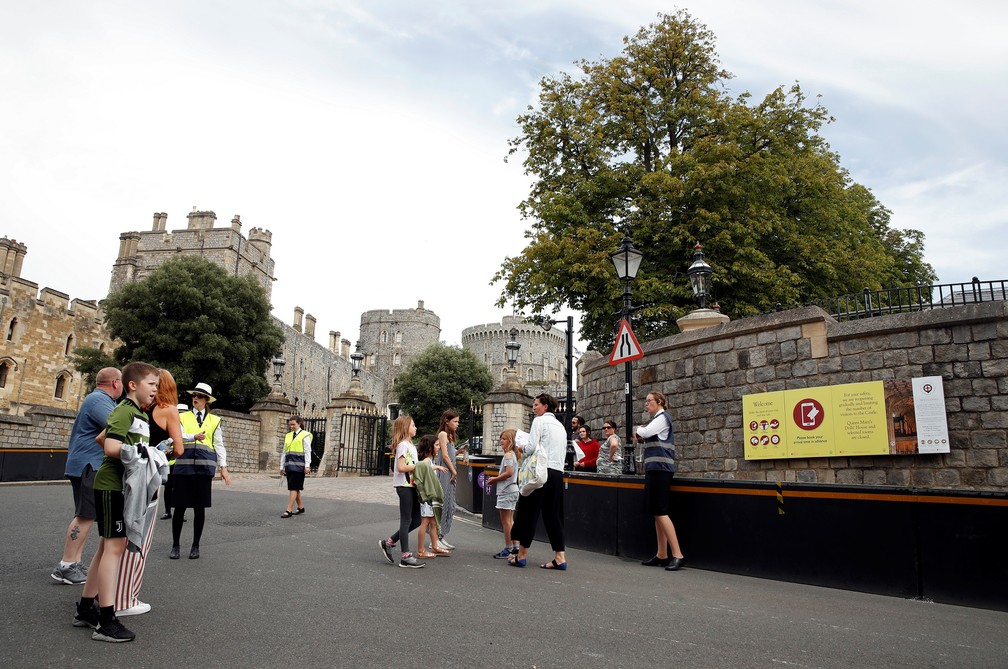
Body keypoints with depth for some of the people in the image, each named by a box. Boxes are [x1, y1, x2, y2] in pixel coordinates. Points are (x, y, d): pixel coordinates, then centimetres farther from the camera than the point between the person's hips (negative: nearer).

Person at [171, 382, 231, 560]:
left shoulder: (214, 420, 11)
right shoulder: (182, 417, 10)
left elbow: (219, 445, 10)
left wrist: (223, 467, 1)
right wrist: (194, 437, -26)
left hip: (204, 467, 0)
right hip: (183, 466, 0)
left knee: (199, 507, 4)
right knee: (180, 507, 2)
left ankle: (196, 546, 18)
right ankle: (175, 545, 19)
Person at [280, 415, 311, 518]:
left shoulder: (305, 435, -1)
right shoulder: (288, 436, 17)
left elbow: (307, 451, -5)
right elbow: (284, 452, 19)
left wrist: (307, 466, -12)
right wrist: (282, 466, 15)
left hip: (298, 465, -7)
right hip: (289, 465, 7)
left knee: (293, 488, -10)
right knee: (294, 488, 10)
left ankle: (289, 510, -11)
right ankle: (301, 507, 22)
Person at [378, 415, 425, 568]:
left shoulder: (411, 445, 17)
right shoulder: (403, 445, -12)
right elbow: (401, 467, -21)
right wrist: (418, 466, -15)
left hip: (411, 486, 9)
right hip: (404, 486, -9)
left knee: (416, 520, 10)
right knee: (406, 520, -4)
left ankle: (388, 542, 18)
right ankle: (406, 557, 3)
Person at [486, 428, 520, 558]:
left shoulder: (508, 455, -15)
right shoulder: (512, 454, 14)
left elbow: (509, 472, -24)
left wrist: (495, 479, -13)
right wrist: (496, 479, 9)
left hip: (506, 491, -10)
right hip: (512, 490, 10)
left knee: (505, 521, -4)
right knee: (510, 521, 15)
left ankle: (508, 549, 1)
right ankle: (515, 547, 20)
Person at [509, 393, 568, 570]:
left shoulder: (539, 421, -2)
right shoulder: (560, 426, 21)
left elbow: (532, 446, -12)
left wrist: (522, 452, 9)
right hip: (558, 472, 7)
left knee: (528, 511, 2)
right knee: (553, 514, 8)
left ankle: (522, 555, 7)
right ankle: (560, 557, 4)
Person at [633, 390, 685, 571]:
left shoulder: (662, 417, -6)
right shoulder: (656, 419, 22)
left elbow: (646, 432, -18)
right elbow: (645, 436, 23)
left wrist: (638, 430, 2)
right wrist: (640, 435, 3)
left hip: (660, 468, -10)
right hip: (654, 469, 10)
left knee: (660, 512, -13)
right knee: (656, 513, 8)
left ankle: (678, 555, -13)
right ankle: (662, 555, 11)